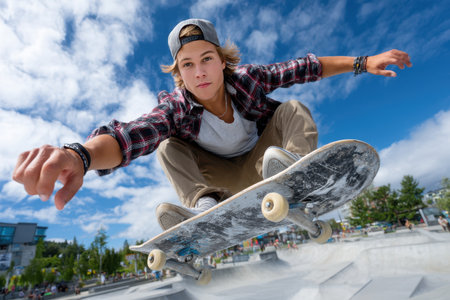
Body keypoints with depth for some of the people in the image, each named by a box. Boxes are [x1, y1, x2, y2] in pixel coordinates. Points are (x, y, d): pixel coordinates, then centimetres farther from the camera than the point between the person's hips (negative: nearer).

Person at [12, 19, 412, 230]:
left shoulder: (246, 78, -17)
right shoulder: (175, 109, -24)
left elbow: (303, 68, -8)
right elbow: (130, 135, -43)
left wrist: (362, 63, -7)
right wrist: (80, 154, -64)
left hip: (258, 165, 2)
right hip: (221, 177, -1)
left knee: (295, 110, -17)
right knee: (169, 147, -22)